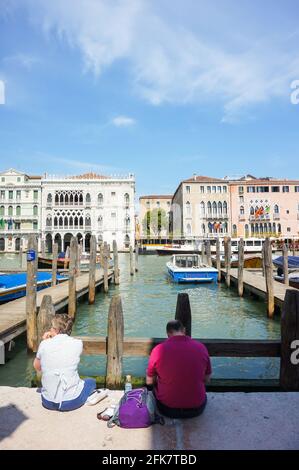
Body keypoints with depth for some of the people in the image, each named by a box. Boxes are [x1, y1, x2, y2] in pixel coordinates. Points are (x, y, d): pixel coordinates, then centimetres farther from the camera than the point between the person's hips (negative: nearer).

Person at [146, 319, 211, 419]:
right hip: (197, 409, 2)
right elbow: (206, 380, 3)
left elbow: (149, 382, -2)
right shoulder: (201, 347, -11)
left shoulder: (158, 350, -16)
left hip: (166, 409, -1)